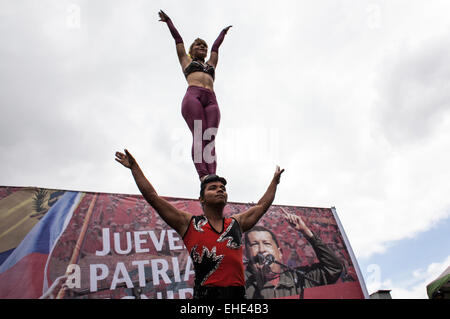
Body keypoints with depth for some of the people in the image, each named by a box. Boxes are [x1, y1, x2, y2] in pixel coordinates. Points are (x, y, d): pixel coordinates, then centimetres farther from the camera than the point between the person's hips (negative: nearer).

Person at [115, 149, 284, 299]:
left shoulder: (236, 223, 19)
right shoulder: (189, 223, 9)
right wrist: (134, 167, 15)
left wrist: (275, 180, 45)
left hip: (237, 292, 4)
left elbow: (262, 205, 35)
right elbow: (153, 197, 10)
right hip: (206, 293, -3)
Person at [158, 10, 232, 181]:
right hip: (192, 96, -3)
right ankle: (202, 175, -38)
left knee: (210, 138, -17)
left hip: (211, 101, 3)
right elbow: (178, 39, 38)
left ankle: (212, 176, -35)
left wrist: (223, 33, 66)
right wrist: (168, 21, 48)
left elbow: (215, 47, 52)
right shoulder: (186, 60, 30)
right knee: (199, 135, -23)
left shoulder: (210, 64, 38)